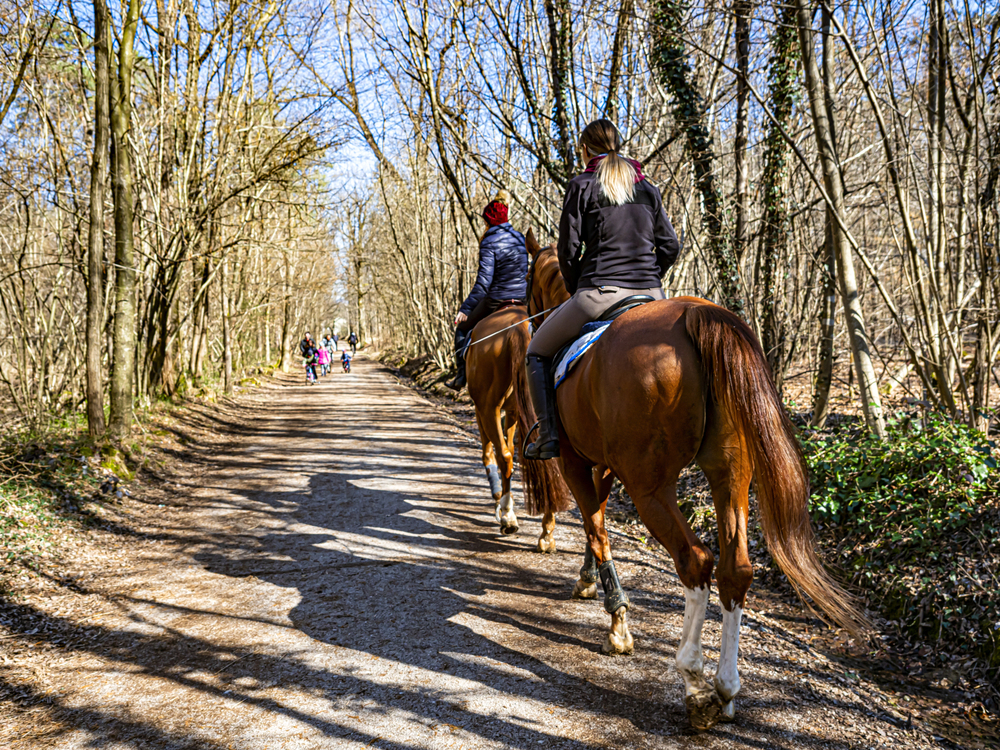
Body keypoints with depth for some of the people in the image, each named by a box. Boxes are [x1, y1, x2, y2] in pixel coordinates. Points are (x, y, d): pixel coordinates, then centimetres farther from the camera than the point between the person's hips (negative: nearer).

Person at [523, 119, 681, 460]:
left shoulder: (582, 185, 0)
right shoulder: (648, 188, 14)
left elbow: (568, 249, -3)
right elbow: (670, 246, 11)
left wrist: (576, 291, 11)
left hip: (600, 292, -5)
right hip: (650, 295, 5)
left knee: (537, 352, 14)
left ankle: (548, 437, 5)